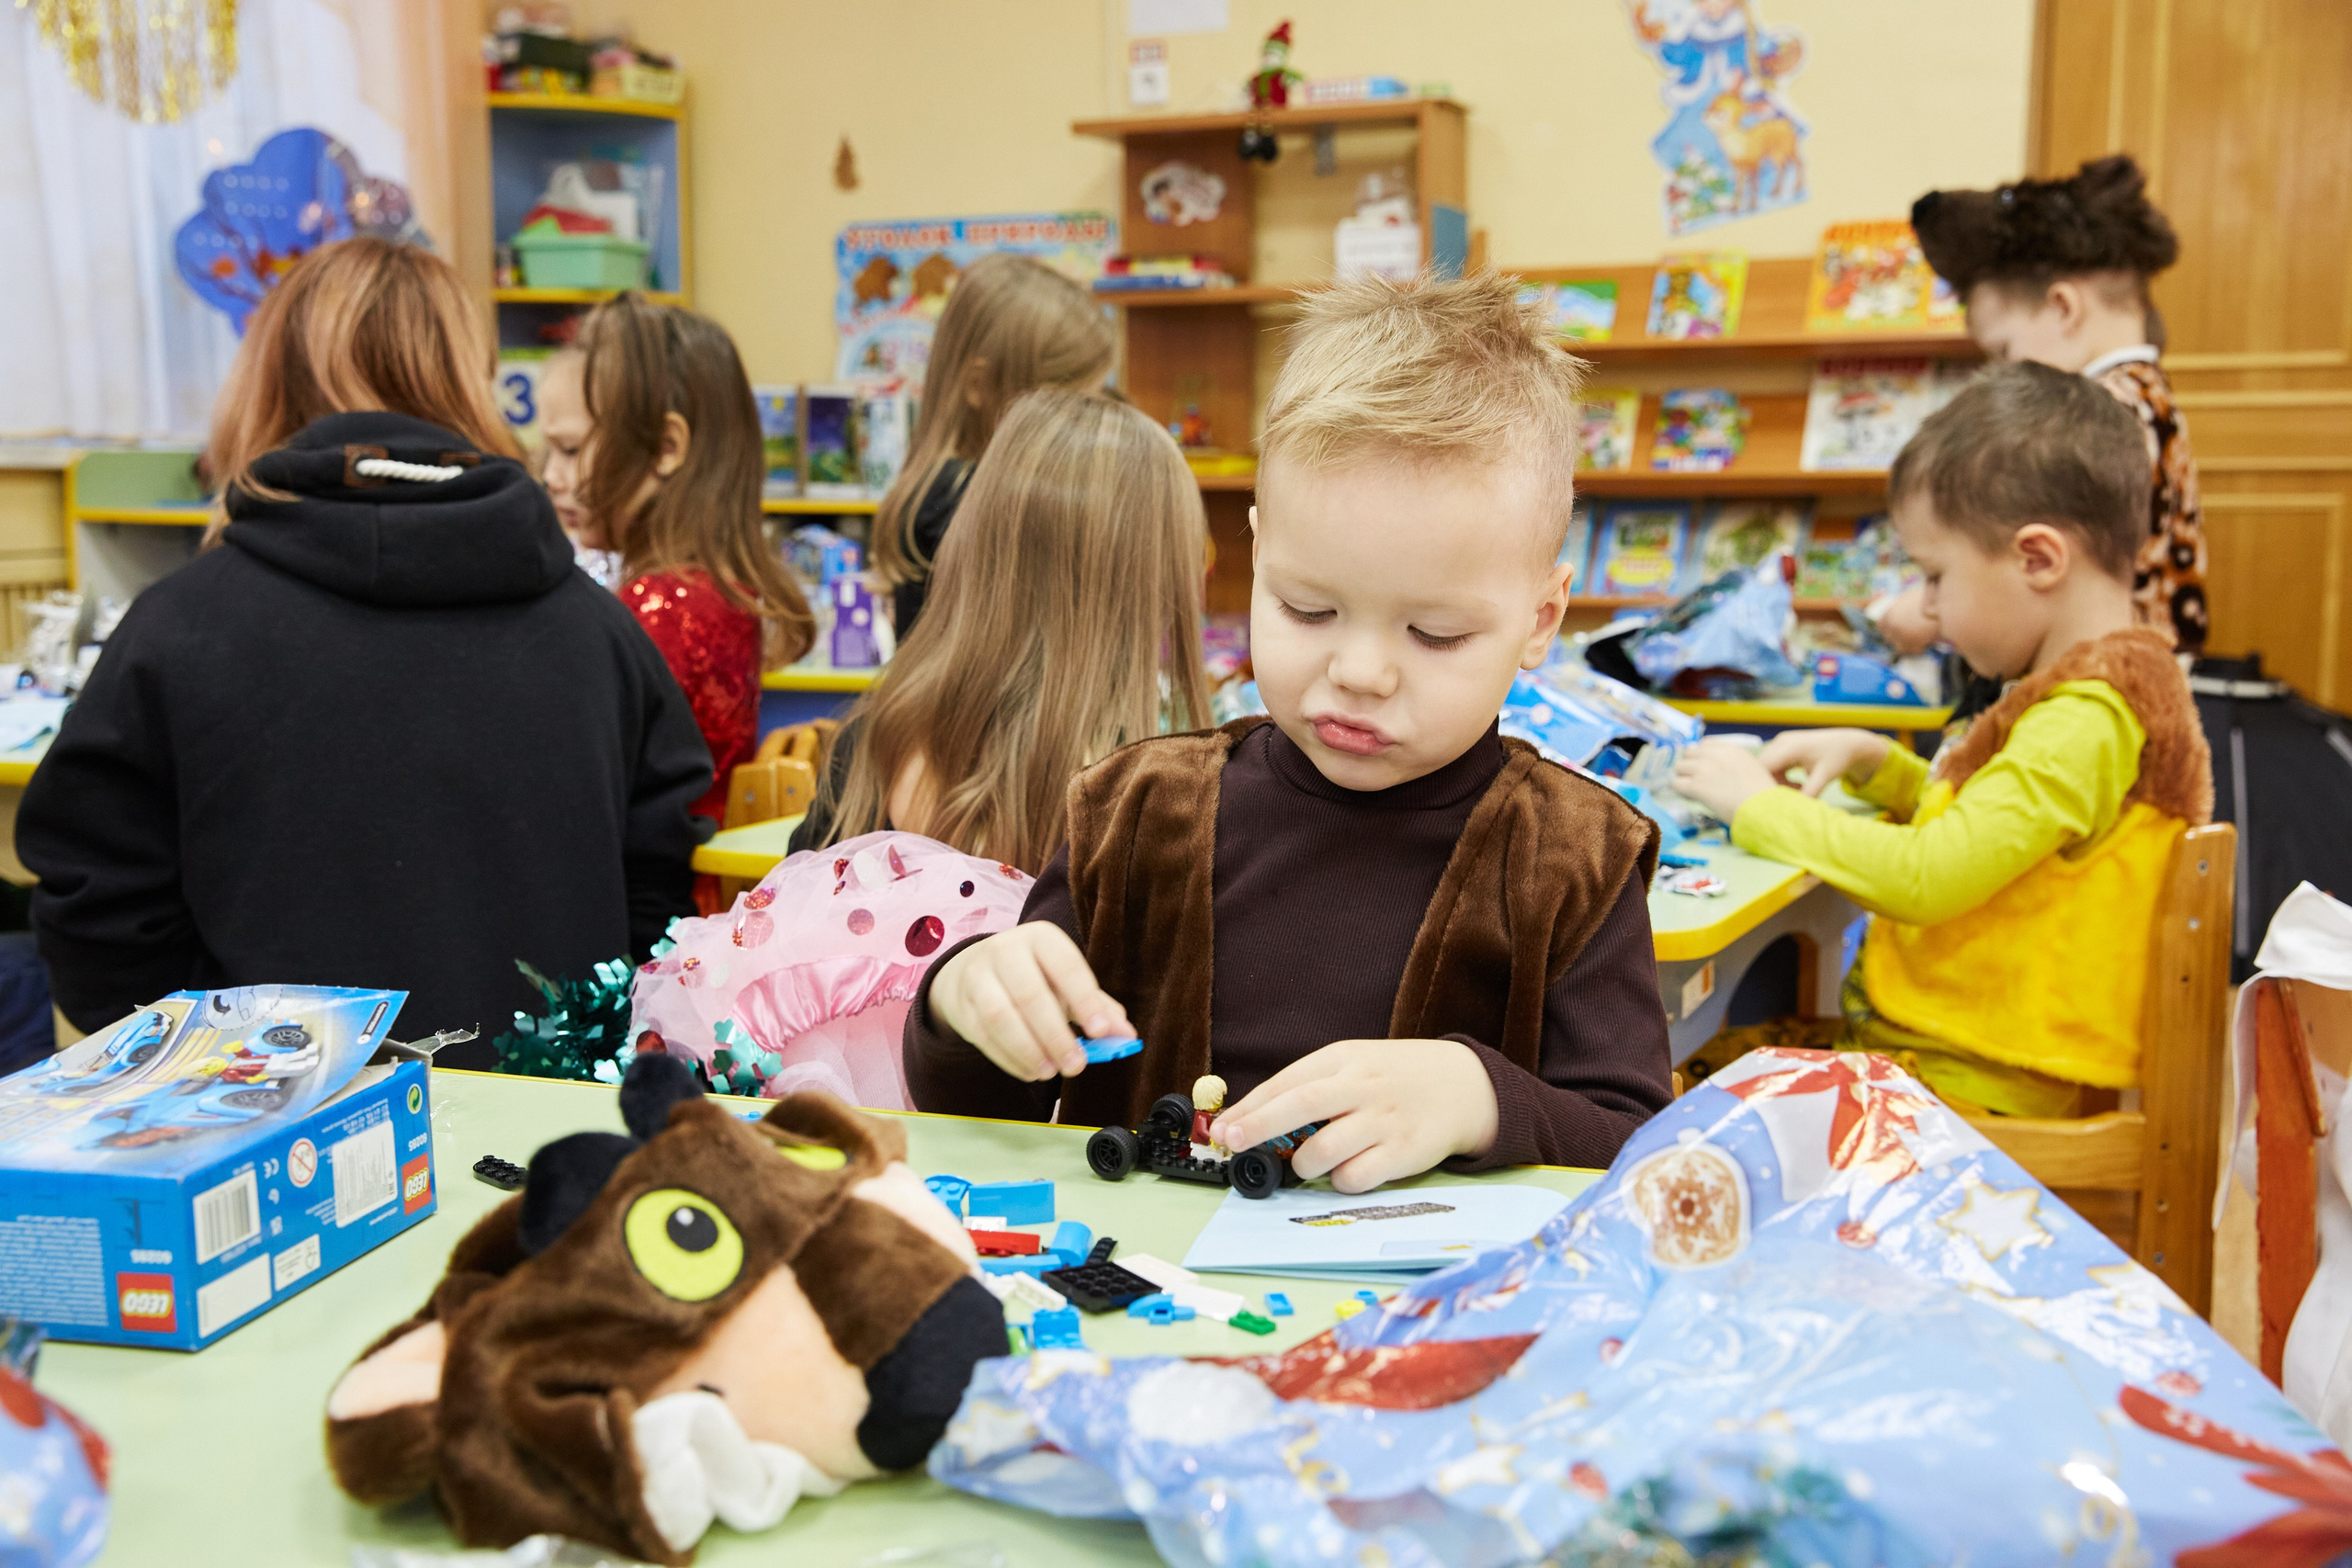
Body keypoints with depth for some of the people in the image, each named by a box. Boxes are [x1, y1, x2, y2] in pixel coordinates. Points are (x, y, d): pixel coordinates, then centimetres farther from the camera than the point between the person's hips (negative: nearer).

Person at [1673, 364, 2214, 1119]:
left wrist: (1757, 806, -15)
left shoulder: (2084, 723, -21)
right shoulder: (2102, 689, 13)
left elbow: (1925, 877, -26)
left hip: (1975, 1086, -10)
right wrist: (1870, 760, 11)